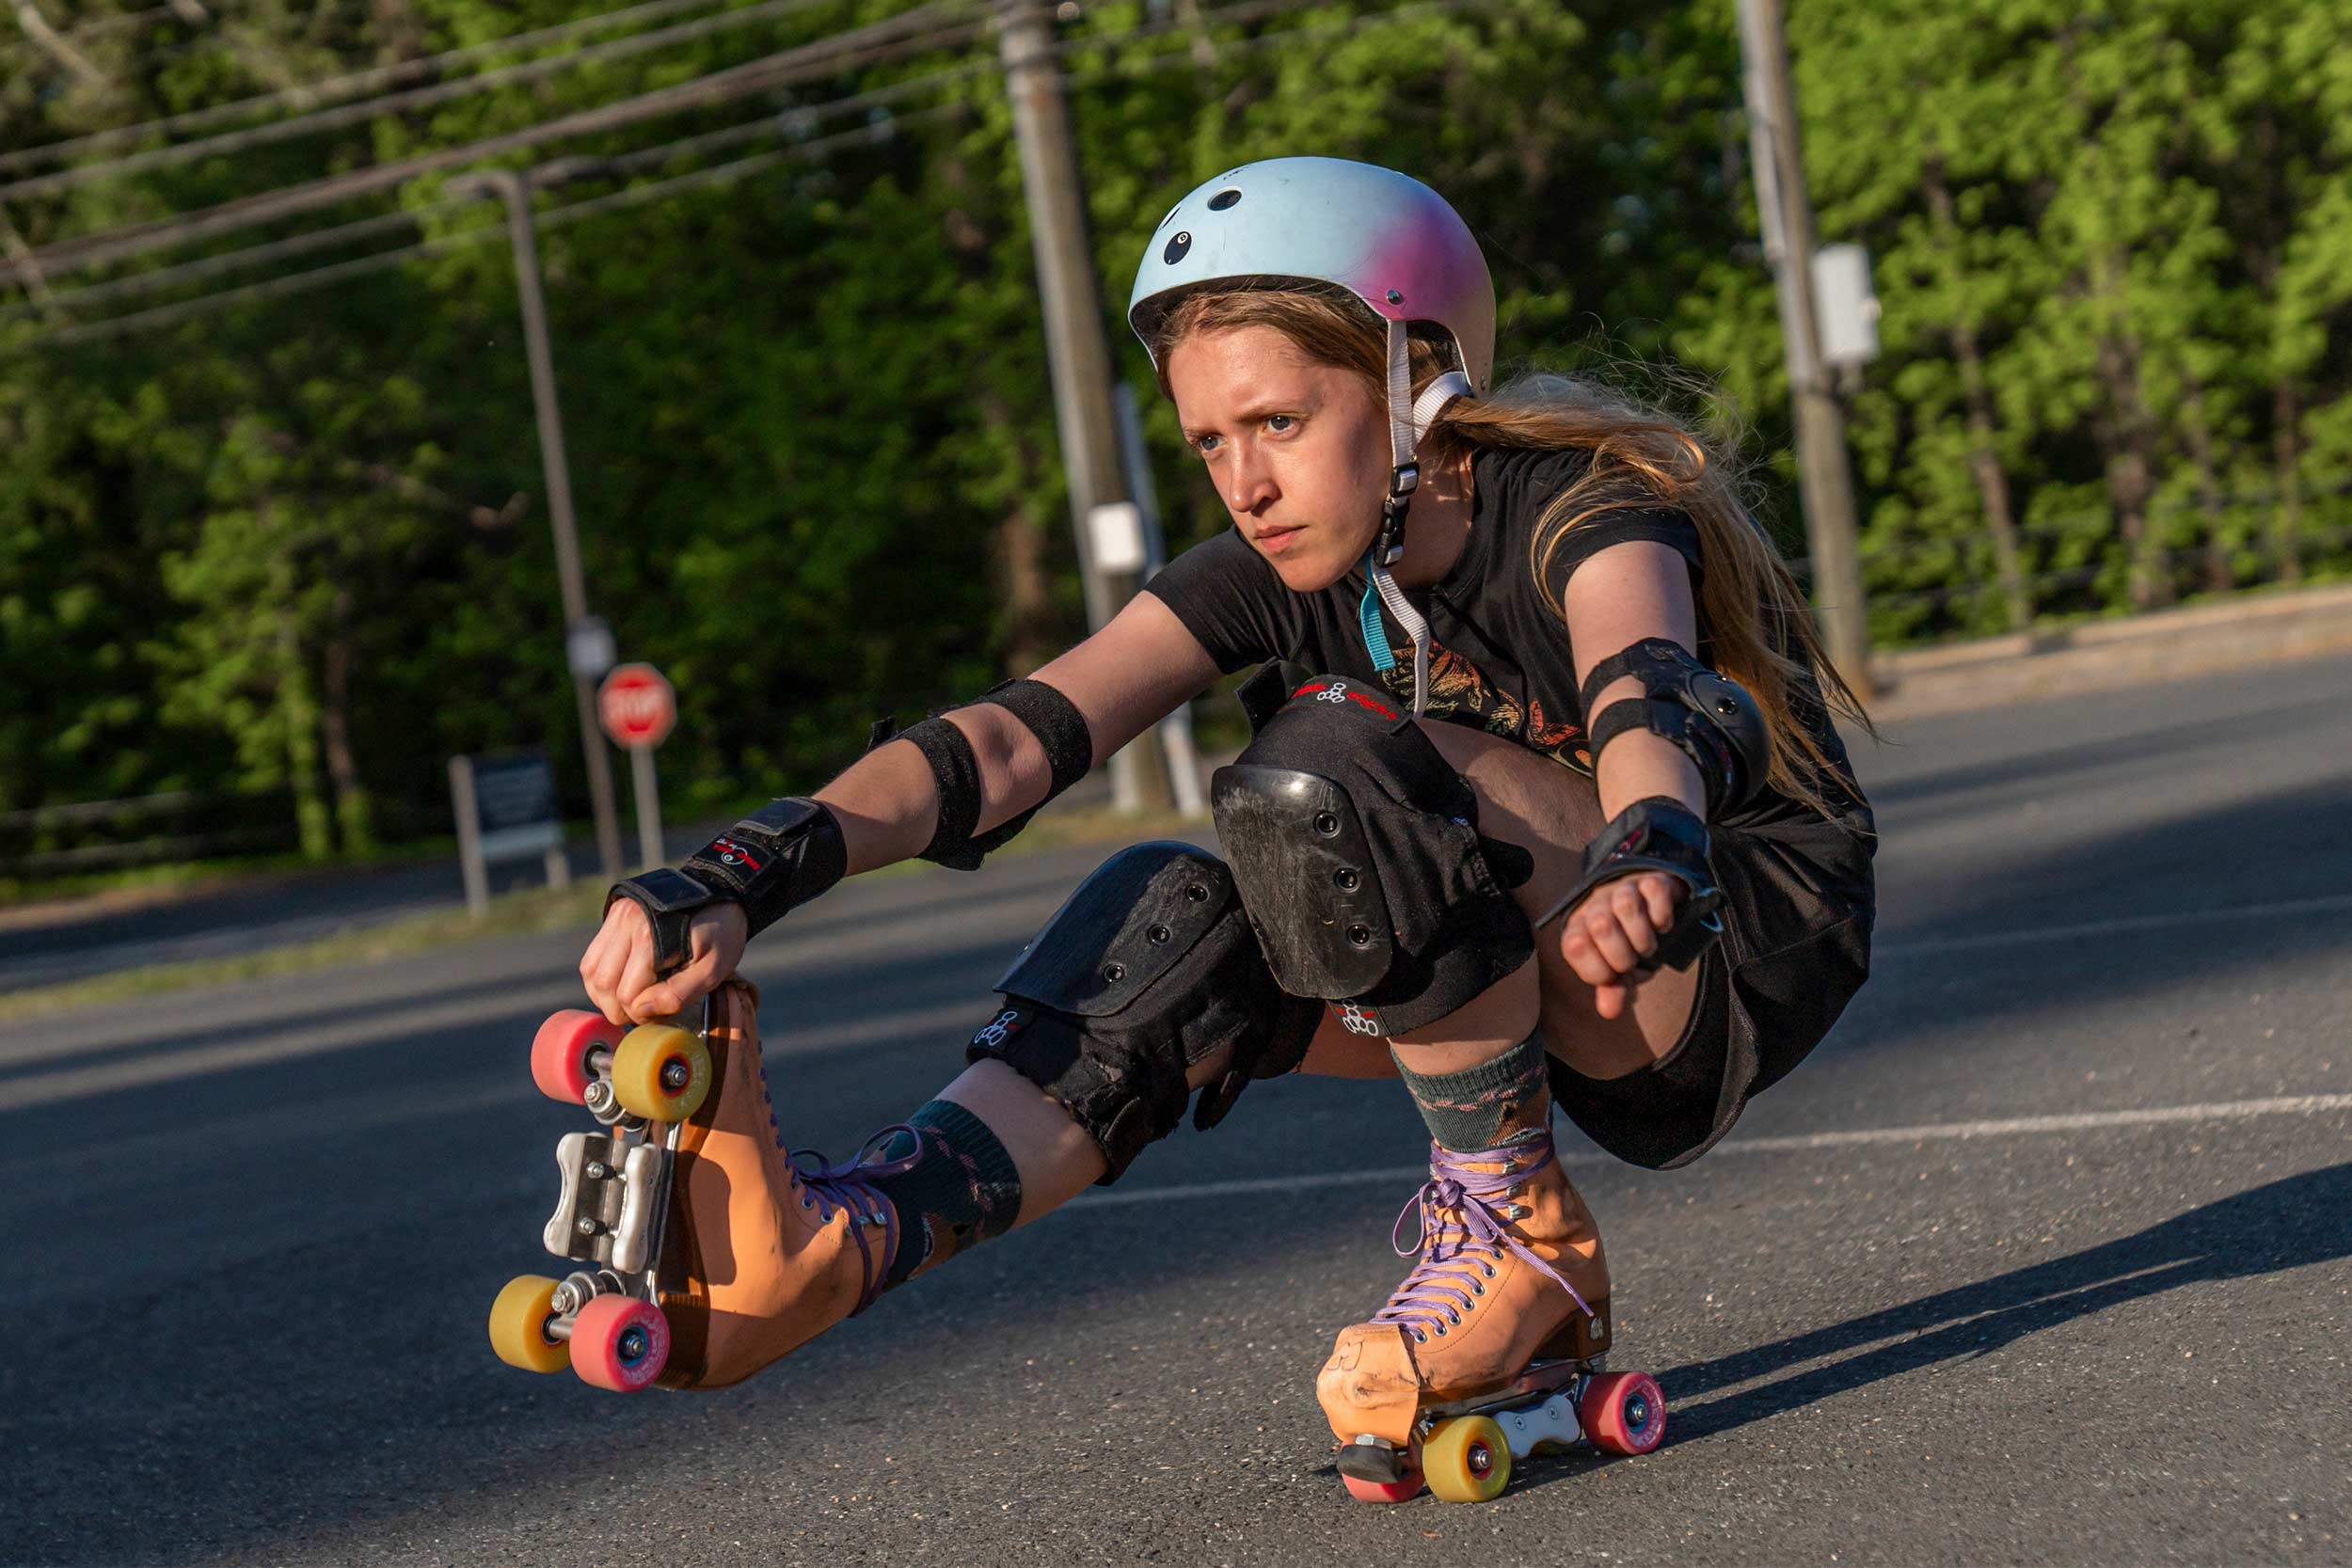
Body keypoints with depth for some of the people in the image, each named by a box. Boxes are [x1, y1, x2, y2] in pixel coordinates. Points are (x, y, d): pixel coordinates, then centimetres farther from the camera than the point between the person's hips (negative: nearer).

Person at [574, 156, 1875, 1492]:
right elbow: (1010, 743, -17)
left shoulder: (1581, 506, -17)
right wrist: (734, 885, -33)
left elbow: (1644, 703, -40)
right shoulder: (1278, 576, -4)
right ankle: (827, 1248, -35)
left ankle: (1520, 1235, -17)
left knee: (1333, 761, -29)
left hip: (1761, 950, -6)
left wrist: (1645, 865, -64)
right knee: (1175, 917, -19)